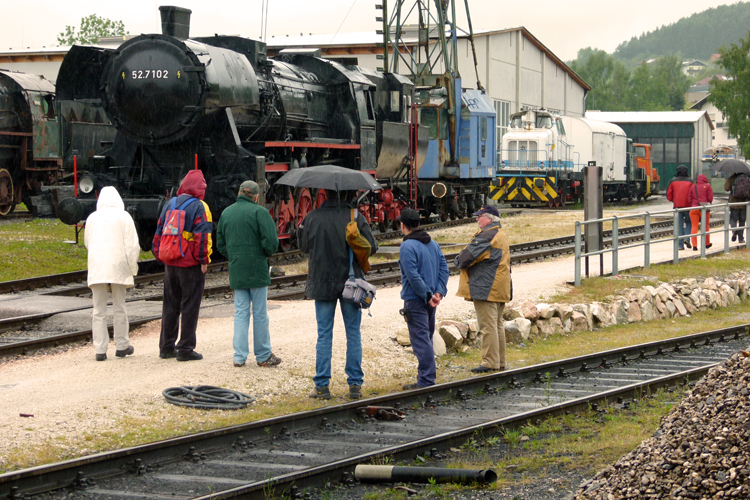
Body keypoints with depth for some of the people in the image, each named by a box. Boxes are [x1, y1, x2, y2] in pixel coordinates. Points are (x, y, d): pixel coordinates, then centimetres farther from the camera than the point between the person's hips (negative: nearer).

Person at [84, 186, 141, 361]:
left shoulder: (92, 218, 8)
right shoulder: (123, 217, 0)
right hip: (117, 267, -1)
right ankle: (122, 346, 18)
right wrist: (132, 268, 4)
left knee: (99, 310, 3)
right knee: (119, 308, 11)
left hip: (96, 267, 1)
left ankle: (100, 349, -2)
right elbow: (132, 245, -3)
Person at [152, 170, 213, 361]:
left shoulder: (169, 205, 10)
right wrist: (204, 260, -11)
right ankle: (185, 348, -1)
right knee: (190, 307, -1)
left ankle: (166, 347, 17)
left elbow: (159, 232, 14)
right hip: (191, 266, -6)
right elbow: (202, 236, -16)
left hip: (170, 264, 6)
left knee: (170, 305, 14)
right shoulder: (199, 207, -10)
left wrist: (160, 256, 19)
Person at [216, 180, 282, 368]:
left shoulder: (226, 213, 8)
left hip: (236, 273, 5)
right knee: (259, 314, 3)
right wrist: (267, 253, 4)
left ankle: (239, 356, 5)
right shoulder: (259, 212, -10)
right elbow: (271, 242, -16)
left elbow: (220, 244, 13)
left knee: (240, 312, 9)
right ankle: (263, 356, 11)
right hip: (257, 271, -5)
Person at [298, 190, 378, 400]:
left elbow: (304, 246, 6)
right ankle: (355, 384, 10)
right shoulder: (355, 217, -8)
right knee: (353, 334, 9)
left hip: (322, 282, 0)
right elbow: (371, 247, -5)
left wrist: (301, 227, 22)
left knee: (324, 335, 6)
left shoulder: (313, 218, -6)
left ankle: (322, 386, 5)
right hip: (350, 282, 0)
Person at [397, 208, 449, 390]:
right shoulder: (433, 244, 12)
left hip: (416, 299, -8)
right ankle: (427, 377, 22)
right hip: (431, 300, 8)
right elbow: (444, 269, 8)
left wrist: (427, 295, -16)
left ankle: (426, 381, -9)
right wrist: (439, 292, 0)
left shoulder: (407, 246, -14)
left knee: (420, 340, -7)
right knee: (427, 338, 16)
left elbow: (413, 276, -21)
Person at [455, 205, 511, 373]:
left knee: (487, 326, -8)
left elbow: (467, 256, -18)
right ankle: (500, 362, 18)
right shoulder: (501, 235, 17)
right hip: (500, 288, 10)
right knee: (497, 325, 14)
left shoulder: (487, 236, -16)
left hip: (486, 289, -10)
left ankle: (490, 363, -9)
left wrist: (459, 260, 5)